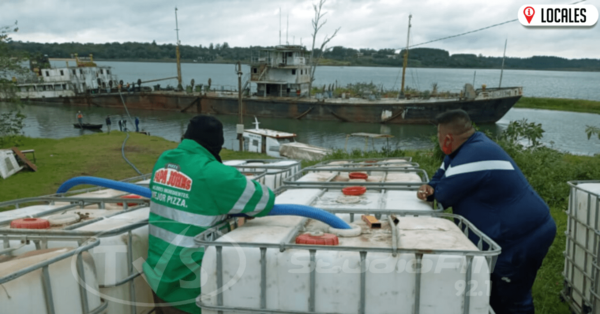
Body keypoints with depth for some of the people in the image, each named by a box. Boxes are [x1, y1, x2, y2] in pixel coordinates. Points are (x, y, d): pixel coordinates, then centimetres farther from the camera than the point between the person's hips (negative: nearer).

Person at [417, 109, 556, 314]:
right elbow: (442, 177, 17)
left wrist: (434, 192, 5)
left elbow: (444, 197, -18)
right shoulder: (472, 145, 8)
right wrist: (430, 188, -5)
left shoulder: (471, 156, -26)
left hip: (521, 238, -10)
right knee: (496, 297, 20)